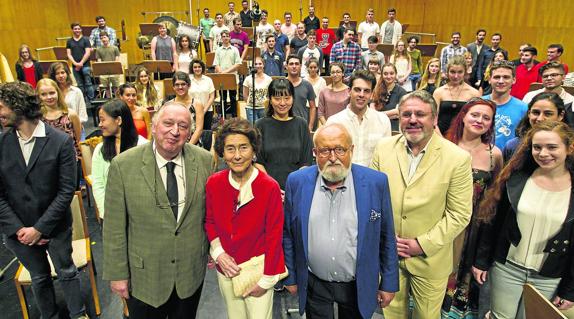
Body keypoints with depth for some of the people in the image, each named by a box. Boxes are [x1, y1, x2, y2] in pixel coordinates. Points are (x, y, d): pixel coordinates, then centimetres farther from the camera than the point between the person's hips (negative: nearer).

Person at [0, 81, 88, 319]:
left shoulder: (61, 141, -15)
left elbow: (67, 190, -14)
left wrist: (40, 228, -15)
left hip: (55, 226, -2)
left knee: (67, 272, 15)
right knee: (39, 277, 20)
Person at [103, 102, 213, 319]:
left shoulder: (204, 160, -8)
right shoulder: (123, 165, -15)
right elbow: (114, 227, -10)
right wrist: (117, 273, -7)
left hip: (192, 272, 2)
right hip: (144, 276, -2)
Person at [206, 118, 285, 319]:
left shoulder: (270, 187, -19)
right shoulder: (214, 183, -8)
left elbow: (274, 236, -12)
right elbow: (210, 221, 7)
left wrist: (266, 280, -9)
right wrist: (218, 253, -7)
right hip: (226, 270, 3)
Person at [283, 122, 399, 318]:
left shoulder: (376, 182, -14)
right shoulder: (297, 182, -11)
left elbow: (386, 238, -5)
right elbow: (288, 234, -1)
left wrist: (389, 283, 0)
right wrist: (290, 277, 4)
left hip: (358, 286, 0)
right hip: (314, 285, 1)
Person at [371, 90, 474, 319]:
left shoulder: (458, 158, -14)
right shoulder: (383, 148, -5)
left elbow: (459, 214, -11)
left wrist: (423, 244, -15)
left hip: (430, 259, -2)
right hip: (387, 253, 2)